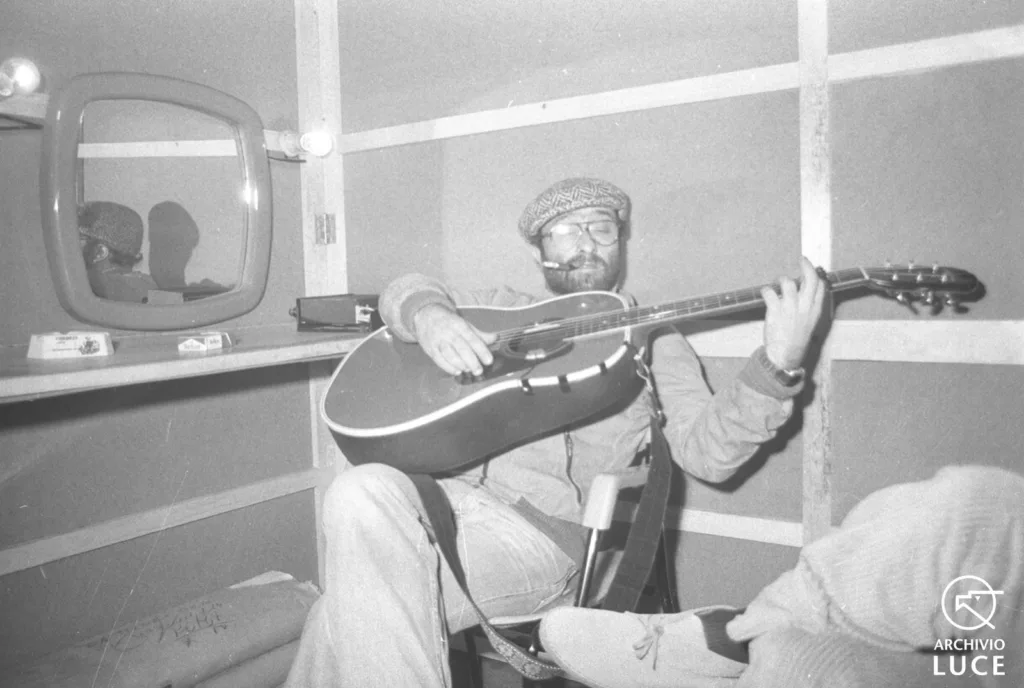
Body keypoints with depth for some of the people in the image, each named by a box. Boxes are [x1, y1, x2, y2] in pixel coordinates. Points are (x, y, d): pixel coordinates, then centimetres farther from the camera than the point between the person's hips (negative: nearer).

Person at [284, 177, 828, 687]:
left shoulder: (651, 341, 13)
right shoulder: (502, 309, 23)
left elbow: (706, 453, 0)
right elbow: (408, 291, 14)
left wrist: (779, 366, -17)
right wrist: (429, 315, -10)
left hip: (538, 527, -4)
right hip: (440, 491, 4)